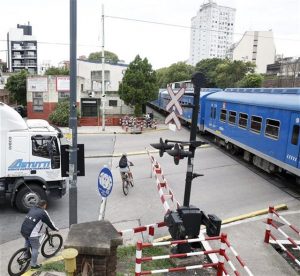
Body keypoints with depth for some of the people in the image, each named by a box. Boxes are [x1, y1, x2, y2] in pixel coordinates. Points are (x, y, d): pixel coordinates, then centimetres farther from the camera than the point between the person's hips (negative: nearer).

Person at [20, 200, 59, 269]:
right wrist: (56, 229, 17)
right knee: (35, 248, 11)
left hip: (23, 230, 7)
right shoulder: (43, 213, -9)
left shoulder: (32, 209, 12)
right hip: (32, 233, -7)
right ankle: (33, 265, 20)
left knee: (27, 244, 33)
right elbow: (49, 223, 0)